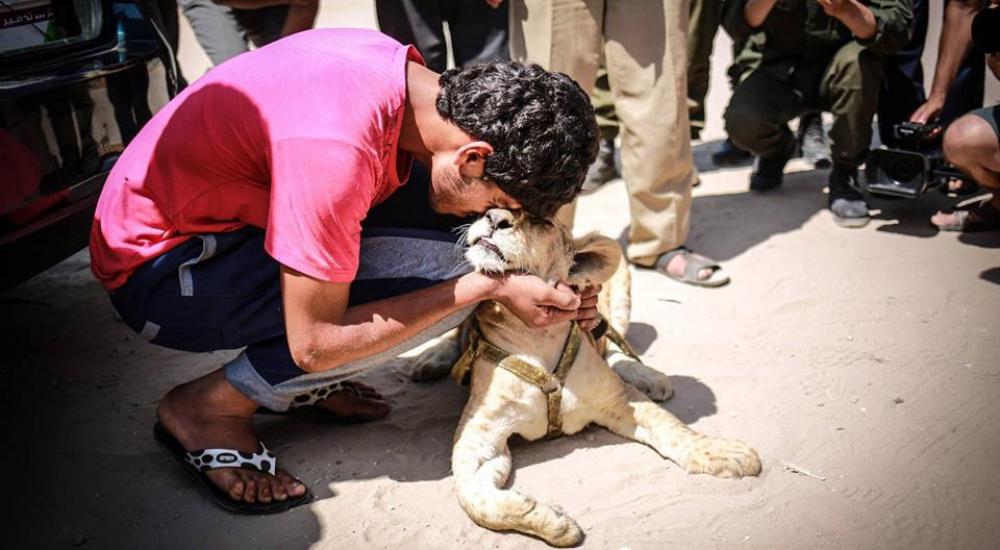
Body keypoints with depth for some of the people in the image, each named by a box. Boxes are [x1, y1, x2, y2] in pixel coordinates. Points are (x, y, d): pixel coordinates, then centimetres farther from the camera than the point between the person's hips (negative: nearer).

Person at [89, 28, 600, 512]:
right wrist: (486, 286, -21)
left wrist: (554, 289, -4)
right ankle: (208, 407, -9)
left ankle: (301, 380, 7)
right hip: (157, 269, -8)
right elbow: (314, 344, -25)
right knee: (444, 269, -22)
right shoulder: (335, 149, -33)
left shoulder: (402, 68, -8)